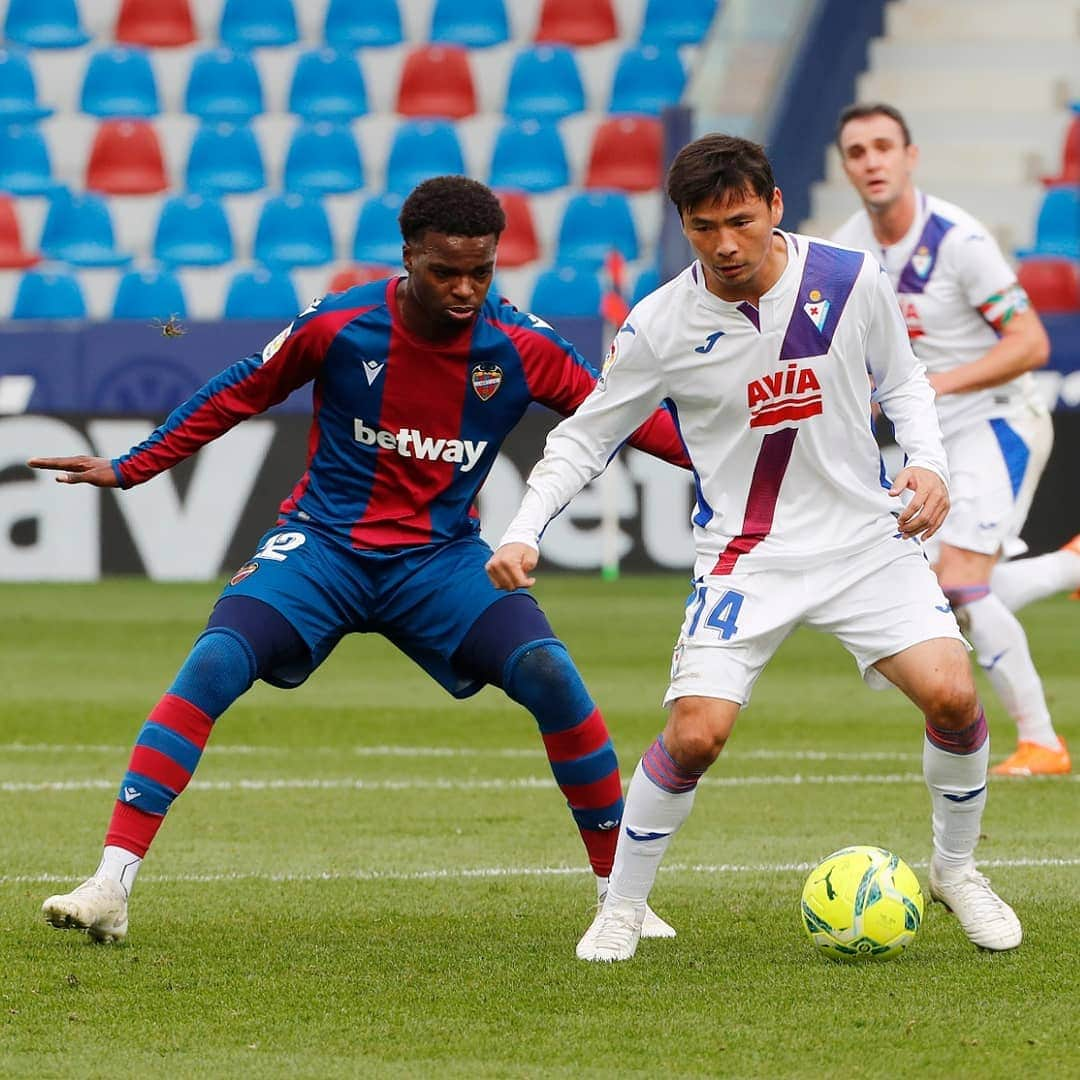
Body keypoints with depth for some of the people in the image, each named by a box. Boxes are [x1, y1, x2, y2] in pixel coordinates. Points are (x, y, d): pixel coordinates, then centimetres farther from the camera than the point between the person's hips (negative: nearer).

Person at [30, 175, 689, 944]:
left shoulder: (523, 348, -10)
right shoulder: (340, 326, -12)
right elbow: (238, 394, 3)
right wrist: (129, 469, 3)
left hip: (443, 556, 1)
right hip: (324, 542, -1)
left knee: (550, 674, -21)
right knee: (212, 667, -23)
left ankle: (619, 893, -4)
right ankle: (110, 888, -22)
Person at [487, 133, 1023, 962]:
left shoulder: (851, 279, -7)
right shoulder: (659, 327, -11)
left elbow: (901, 381, 12)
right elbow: (584, 436, 1)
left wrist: (929, 464, -6)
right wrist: (524, 532, -12)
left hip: (867, 537, 2)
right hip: (745, 558, -1)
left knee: (953, 695, -15)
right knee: (695, 734, -17)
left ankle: (956, 869, 13)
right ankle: (621, 910, 5)